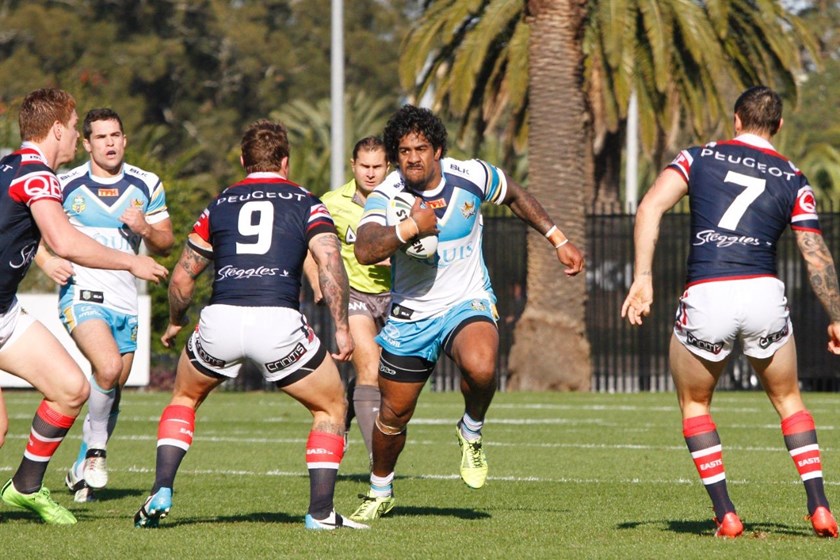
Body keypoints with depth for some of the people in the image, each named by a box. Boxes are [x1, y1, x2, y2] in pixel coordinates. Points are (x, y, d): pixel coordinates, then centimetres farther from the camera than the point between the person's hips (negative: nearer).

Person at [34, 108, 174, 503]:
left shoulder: (147, 186, 6)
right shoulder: (66, 185, -2)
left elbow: (164, 245, 11)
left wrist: (146, 229, -11)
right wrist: (46, 261, -13)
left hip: (125, 303, 4)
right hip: (82, 294, -4)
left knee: (113, 393, 9)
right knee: (108, 367, -28)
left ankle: (82, 469, 27)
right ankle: (96, 450, -9)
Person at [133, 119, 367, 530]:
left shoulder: (220, 204, 20)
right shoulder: (306, 204, 14)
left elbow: (182, 277, 22)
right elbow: (330, 265, -2)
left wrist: (174, 324, 38)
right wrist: (341, 327, 2)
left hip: (219, 322, 2)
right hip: (279, 322, -2)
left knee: (185, 397, 30)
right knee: (330, 407, 19)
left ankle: (160, 492, 14)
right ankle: (321, 512, 10)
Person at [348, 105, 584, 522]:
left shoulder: (471, 176, -11)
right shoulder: (386, 197, -15)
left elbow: (515, 197, 11)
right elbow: (365, 251, -33)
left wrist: (558, 241, 14)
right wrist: (409, 228, -44)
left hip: (468, 302, -1)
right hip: (410, 314, 1)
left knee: (480, 366, -34)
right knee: (394, 414, 8)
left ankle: (471, 432, -2)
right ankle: (379, 492, 35)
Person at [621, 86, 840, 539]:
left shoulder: (701, 157, 12)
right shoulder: (792, 180, 12)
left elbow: (650, 207, -3)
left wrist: (642, 278, -7)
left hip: (705, 298, -1)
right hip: (763, 295, 1)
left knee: (694, 406, 21)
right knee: (788, 400, 22)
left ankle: (725, 515, 10)